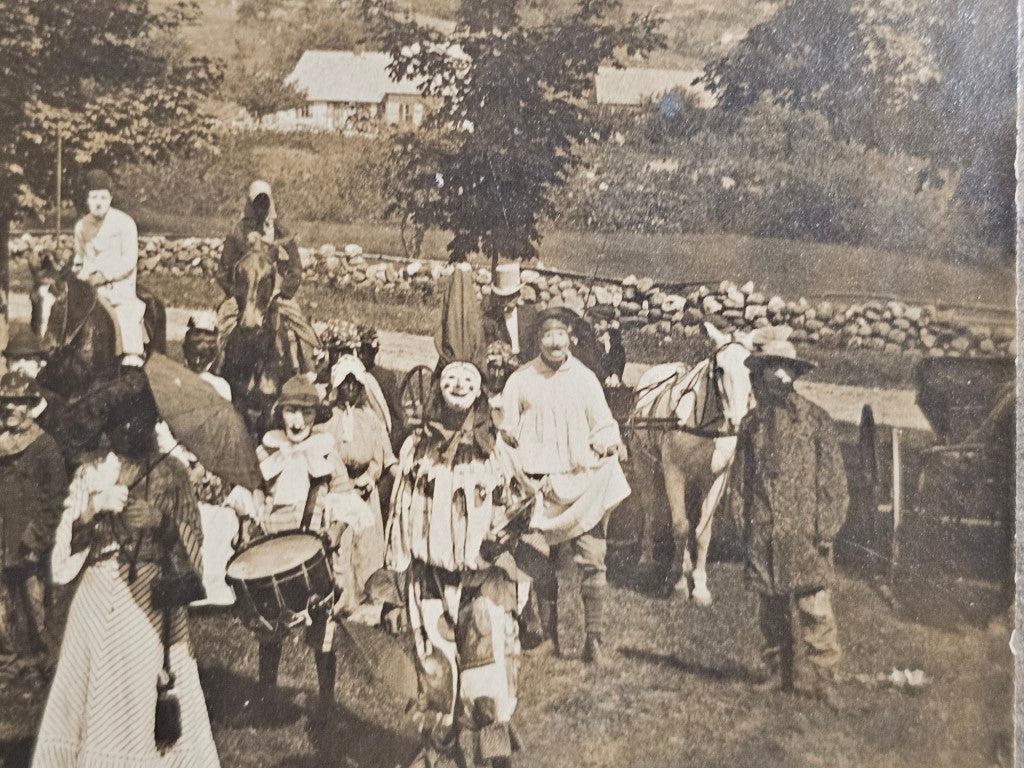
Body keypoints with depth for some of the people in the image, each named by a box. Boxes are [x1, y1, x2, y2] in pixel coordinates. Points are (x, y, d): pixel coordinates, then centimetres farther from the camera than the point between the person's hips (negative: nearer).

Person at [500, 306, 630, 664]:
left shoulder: (585, 378, 10)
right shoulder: (520, 380, 7)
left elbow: (604, 424, 11)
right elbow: (506, 432, 10)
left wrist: (607, 441, -8)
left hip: (585, 483, 1)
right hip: (540, 484, 0)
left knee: (593, 560, -7)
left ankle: (594, 640, 0)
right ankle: (548, 639, 14)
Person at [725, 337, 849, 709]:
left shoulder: (816, 420, 1)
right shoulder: (751, 424, 11)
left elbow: (833, 479, 0)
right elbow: (739, 480, 14)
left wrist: (826, 528, -7)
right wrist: (744, 522, 4)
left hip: (805, 535, -3)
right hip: (764, 538, 3)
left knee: (814, 608, -7)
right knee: (771, 609, 9)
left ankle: (820, 676, 0)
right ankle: (779, 673, 21)